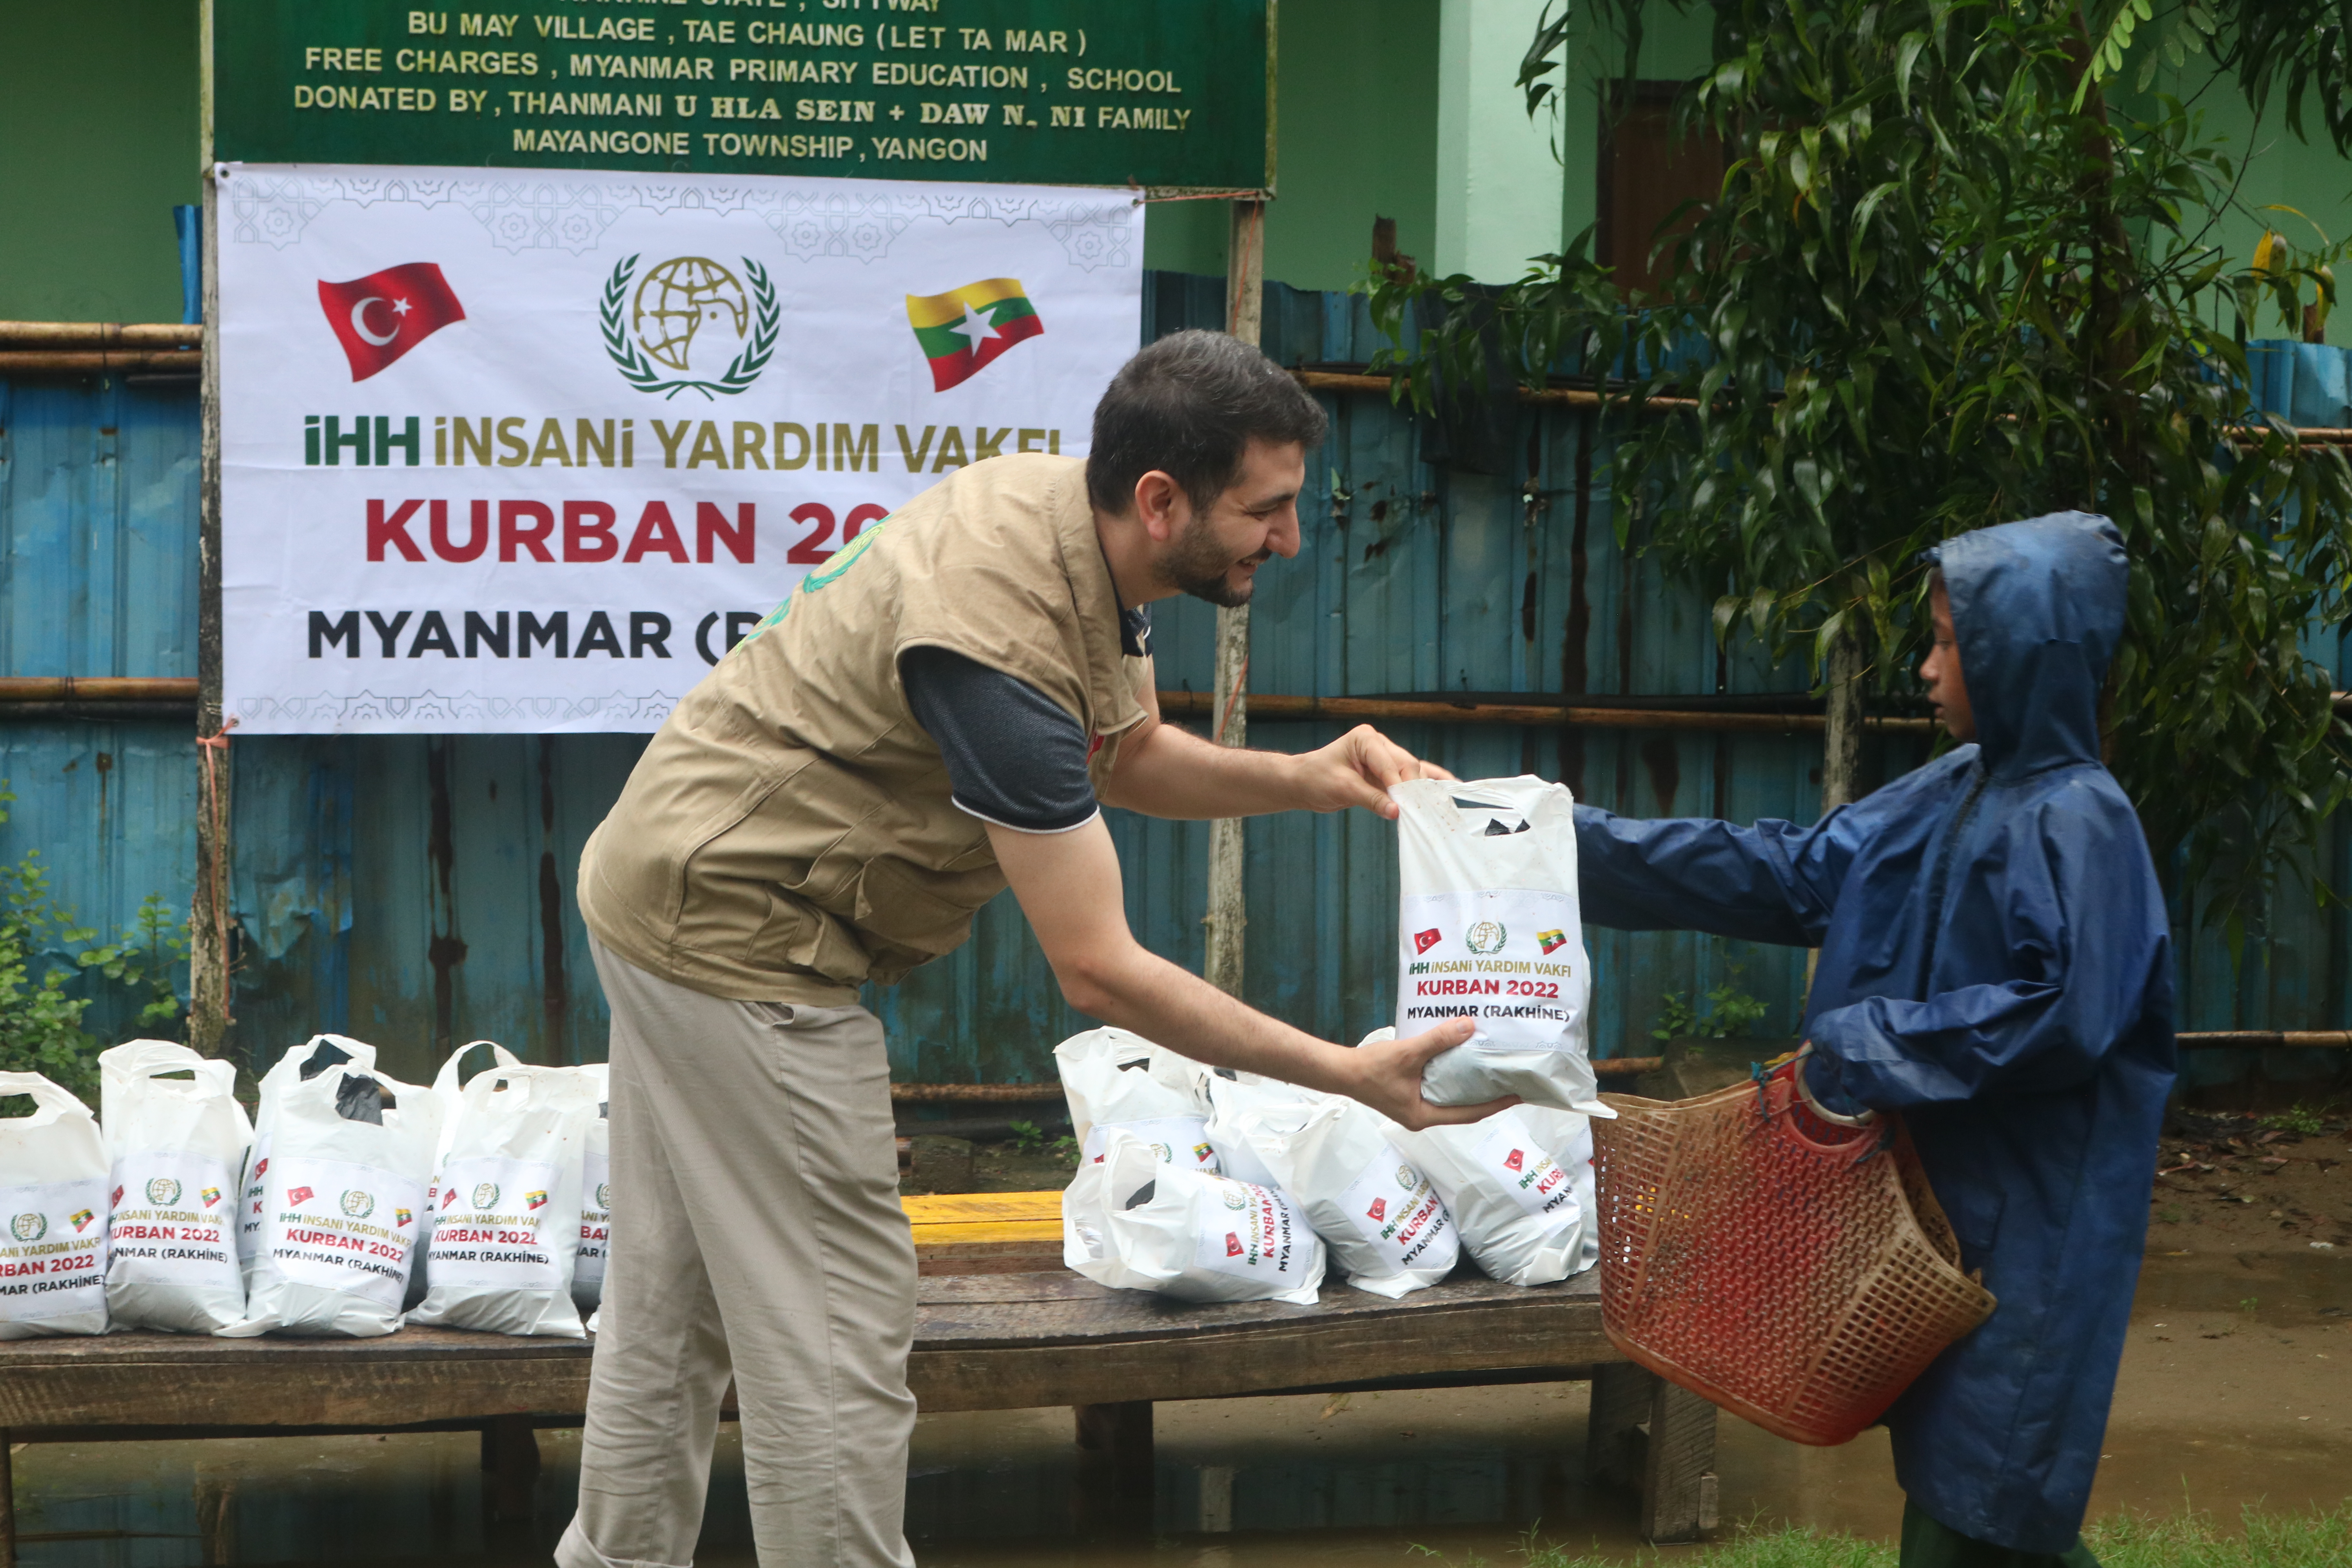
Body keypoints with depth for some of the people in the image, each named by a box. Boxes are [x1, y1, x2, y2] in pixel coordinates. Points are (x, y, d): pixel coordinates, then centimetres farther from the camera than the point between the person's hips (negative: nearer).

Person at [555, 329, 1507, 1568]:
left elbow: (1130, 756, 13)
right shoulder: (1002, 642, -32)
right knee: (835, 1336, -5)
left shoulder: (1061, 510, -4)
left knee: (672, 1304, 19)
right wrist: (1351, 1076, -26)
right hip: (738, 937, -10)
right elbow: (1098, 972, -28)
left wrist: (1302, 780, -6)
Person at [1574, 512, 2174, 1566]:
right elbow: (1789, 875, 9)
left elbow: (2060, 1016, -23)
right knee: (1942, 1475, 15)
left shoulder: (2076, 822, -16)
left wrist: (1873, 1046, -17)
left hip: (2028, 1227, -8)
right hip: (1949, 1187, 8)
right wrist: (1585, 847, 6)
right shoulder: (1952, 795, 8)